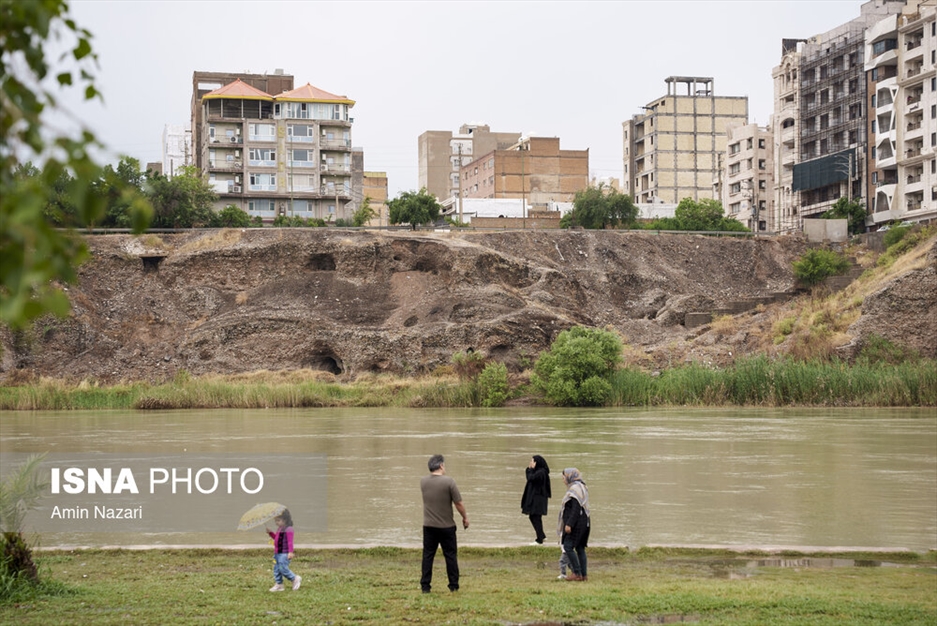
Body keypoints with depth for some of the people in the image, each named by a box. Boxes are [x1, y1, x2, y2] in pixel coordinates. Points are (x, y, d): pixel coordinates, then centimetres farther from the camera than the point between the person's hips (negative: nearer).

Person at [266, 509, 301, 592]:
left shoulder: (288, 529, -15)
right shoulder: (279, 529, 15)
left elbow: (290, 541, -20)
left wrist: (290, 552, -27)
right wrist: (270, 533, 15)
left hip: (284, 553, -10)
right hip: (277, 553, 10)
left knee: (283, 568, -11)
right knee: (276, 569, 9)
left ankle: (295, 579, 7)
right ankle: (279, 585, 16)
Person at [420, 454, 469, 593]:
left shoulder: (423, 482, -1)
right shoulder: (448, 482, -14)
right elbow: (458, 503, -10)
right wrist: (465, 518, 5)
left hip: (428, 526, 3)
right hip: (446, 526, -3)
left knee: (428, 555, 8)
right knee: (451, 555, 8)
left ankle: (425, 586, 6)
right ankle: (454, 585, 13)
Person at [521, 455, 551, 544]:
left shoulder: (541, 472, -16)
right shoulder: (537, 471, 14)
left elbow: (530, 478, -24)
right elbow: (529, 478, 15)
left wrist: (531, 469, -10)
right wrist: (529, 469, 6)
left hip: (538, 498, -10)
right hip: (534, 497, 10)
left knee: (536, 518, -5)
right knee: (532, 517, 15)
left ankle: (540, 539, -1)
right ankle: (541, 535, 23)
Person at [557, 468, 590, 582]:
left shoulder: (575, 489, -15)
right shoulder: (581, 487, 16)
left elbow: (576, 508, -22)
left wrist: (569, 524, -24)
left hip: (577, 522, -10)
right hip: (583, 522, 10)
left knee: (568, 547, -9)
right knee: (580, 548, 10)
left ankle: (577, 573, -8)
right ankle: (584, 574, 10)